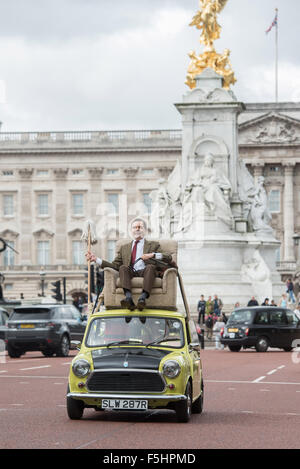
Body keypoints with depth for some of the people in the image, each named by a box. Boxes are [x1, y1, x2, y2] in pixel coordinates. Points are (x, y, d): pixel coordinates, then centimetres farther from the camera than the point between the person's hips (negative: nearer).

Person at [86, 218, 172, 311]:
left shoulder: (153, 245, 24)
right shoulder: (124, 248, 29)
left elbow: (169, 258, 10)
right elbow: (115, 265, 18)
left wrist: (153, 255, -7)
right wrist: (96, 259, 7)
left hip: (145, 272, -2)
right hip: (130, 273, 2)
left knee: (151, 267, -33)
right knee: (123, 268, -30)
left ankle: (143, 298, -52)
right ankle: (128, 298, -50)